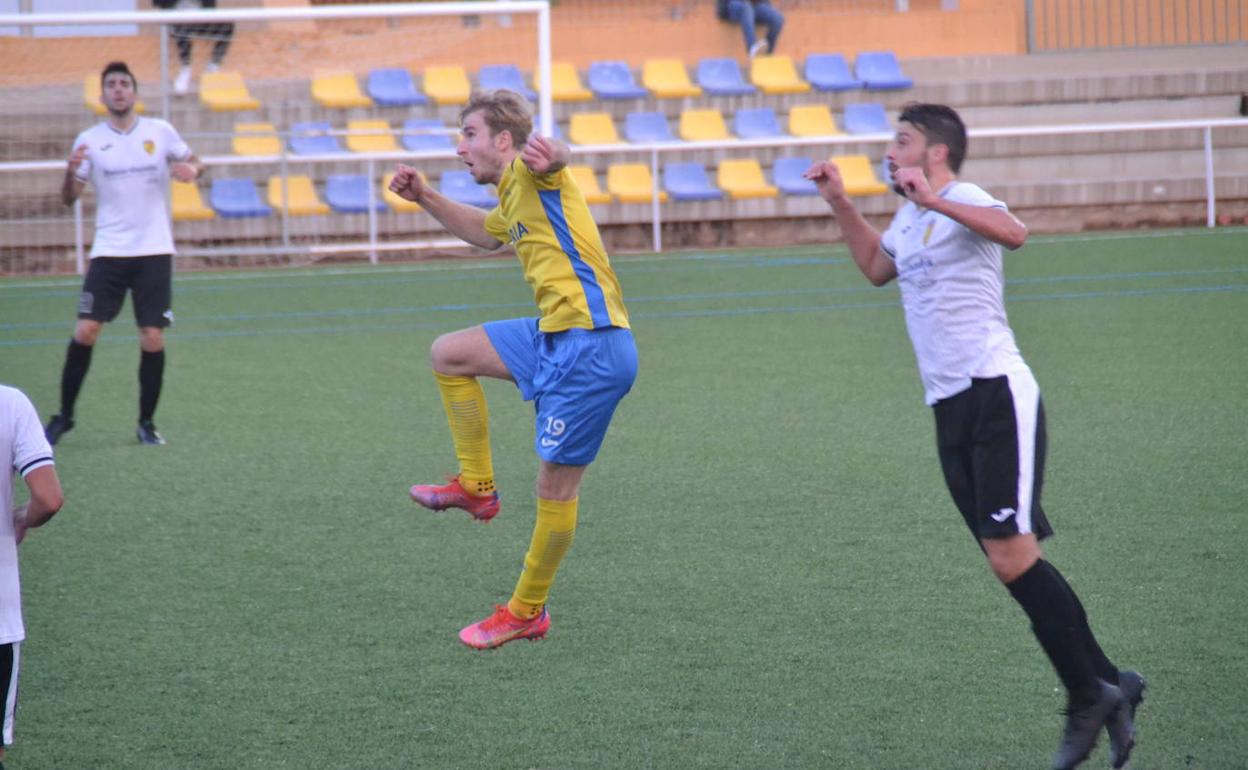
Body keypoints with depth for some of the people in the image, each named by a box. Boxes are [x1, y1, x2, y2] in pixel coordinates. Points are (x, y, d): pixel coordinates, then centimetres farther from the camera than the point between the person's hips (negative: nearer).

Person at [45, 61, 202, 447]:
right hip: (108, 252, 0)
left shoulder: (161, 132, 2)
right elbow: (69, 198, 0)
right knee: (85, 331, -9)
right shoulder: (89, 141, 0)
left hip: (154, 252, 0)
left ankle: (147, 423, 11)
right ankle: (64, 415, 5)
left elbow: (192, 161, 14)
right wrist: (71, 172, -22)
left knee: (153, 339, -3)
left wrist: (191, 169, -10)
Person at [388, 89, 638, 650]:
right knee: (449, 354, 14)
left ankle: (527, 612, 12)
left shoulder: (533, 175, -10)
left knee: (555, 486, 0)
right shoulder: (513, 199, 20)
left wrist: (547, 155, -60)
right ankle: (477, 486, 20)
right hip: (557, 335, 10)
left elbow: (553, 160, -36)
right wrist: (427, 198, 32)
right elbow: (485, 232, 44)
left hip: (590, 345, -10)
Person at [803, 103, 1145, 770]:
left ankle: (1090, 694, -6)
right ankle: (1106, 686, 10)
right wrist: (840, 204, 32)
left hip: (996, 394, -9)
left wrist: (933, 199, -40)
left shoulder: (963, 201, -8)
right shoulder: (908, 221, 21)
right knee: (1011, 564, 3)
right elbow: (875, 267, 42)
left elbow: (1013, 232, -31)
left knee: (1012, 557, -16)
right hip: (951, 408, 9)